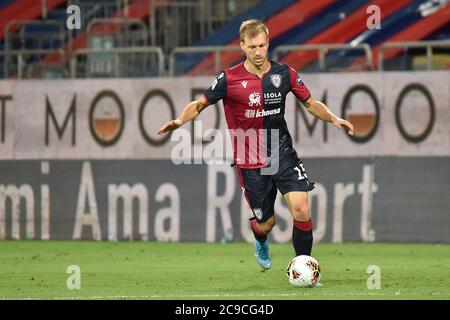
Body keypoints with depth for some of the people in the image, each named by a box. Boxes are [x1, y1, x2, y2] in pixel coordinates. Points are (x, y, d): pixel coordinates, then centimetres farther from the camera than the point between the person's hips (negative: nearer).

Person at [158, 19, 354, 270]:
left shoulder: (284, 73, -1)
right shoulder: (230, 78, -8)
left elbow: (310, 103, 12)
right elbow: (200, 104, 1)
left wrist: (334, 119, -4)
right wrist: (179, 120, -18)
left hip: (283, 154, 1)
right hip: (250, 162, -1)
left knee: (301, 209, -17)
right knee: (266, 224, 4)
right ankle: (262, 243, 43)